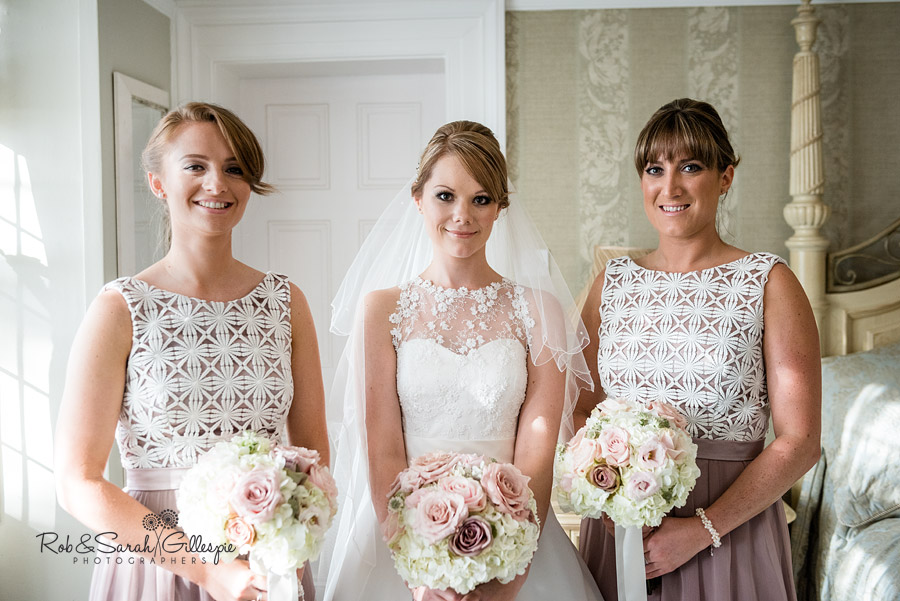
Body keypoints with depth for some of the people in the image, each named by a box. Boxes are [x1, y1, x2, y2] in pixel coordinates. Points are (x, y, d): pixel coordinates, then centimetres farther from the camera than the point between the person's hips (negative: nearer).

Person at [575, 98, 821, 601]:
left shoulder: (769, 282, -7)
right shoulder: (613, 282, 3)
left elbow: (800, 442, -10)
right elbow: (584, 411, 7)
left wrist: (702, 528, -16)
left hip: (731, 527, -3)